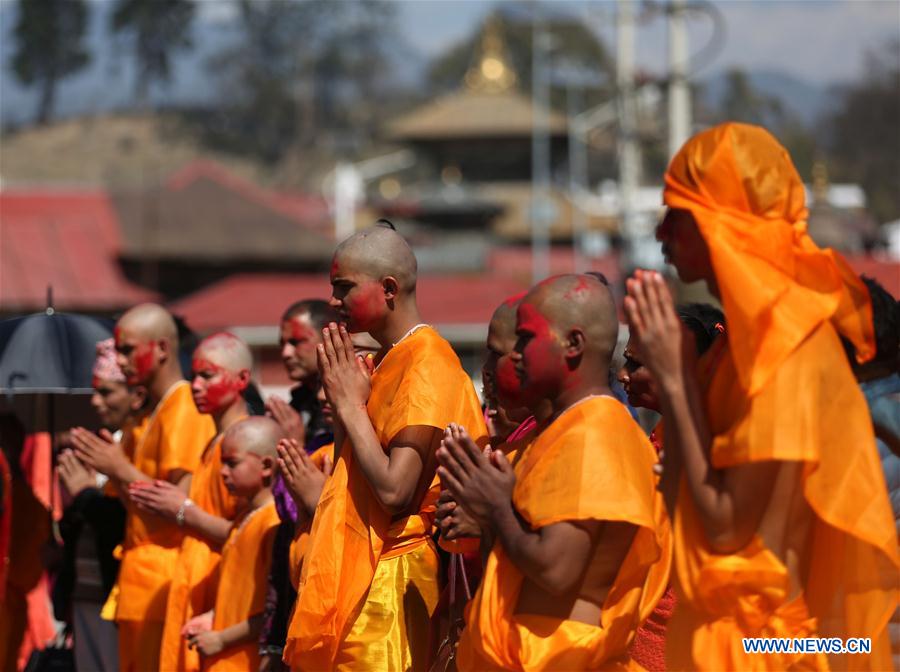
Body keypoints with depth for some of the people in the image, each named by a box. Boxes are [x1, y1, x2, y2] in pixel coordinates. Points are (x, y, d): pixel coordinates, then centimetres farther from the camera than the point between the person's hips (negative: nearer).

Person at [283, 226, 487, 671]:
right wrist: (342, 400, 7)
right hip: (355, 574, 9)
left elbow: (393, 491, -21)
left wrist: (351, 405, -13)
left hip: (388, 585, -9)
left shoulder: (427, 366, -14)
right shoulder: (383, 363, 14)